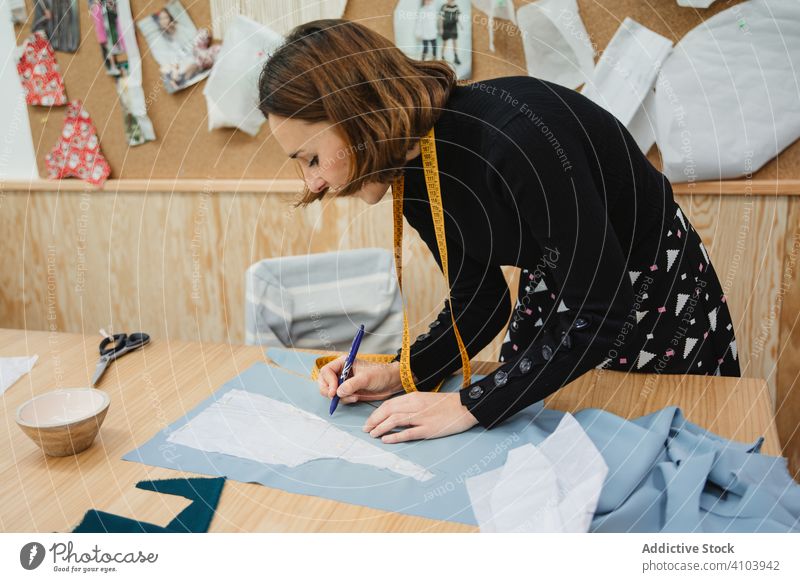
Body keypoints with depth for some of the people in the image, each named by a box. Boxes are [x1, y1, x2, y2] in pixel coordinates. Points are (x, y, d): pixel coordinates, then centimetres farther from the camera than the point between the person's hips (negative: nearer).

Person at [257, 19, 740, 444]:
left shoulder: (515, 134, -37)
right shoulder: (412, 178, -11)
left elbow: (600, 316, -32)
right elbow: (478, 303, -2)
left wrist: (469, 406, -30)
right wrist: (402, 374, -15)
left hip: (658, 295, -6)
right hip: (557, 291, 6)